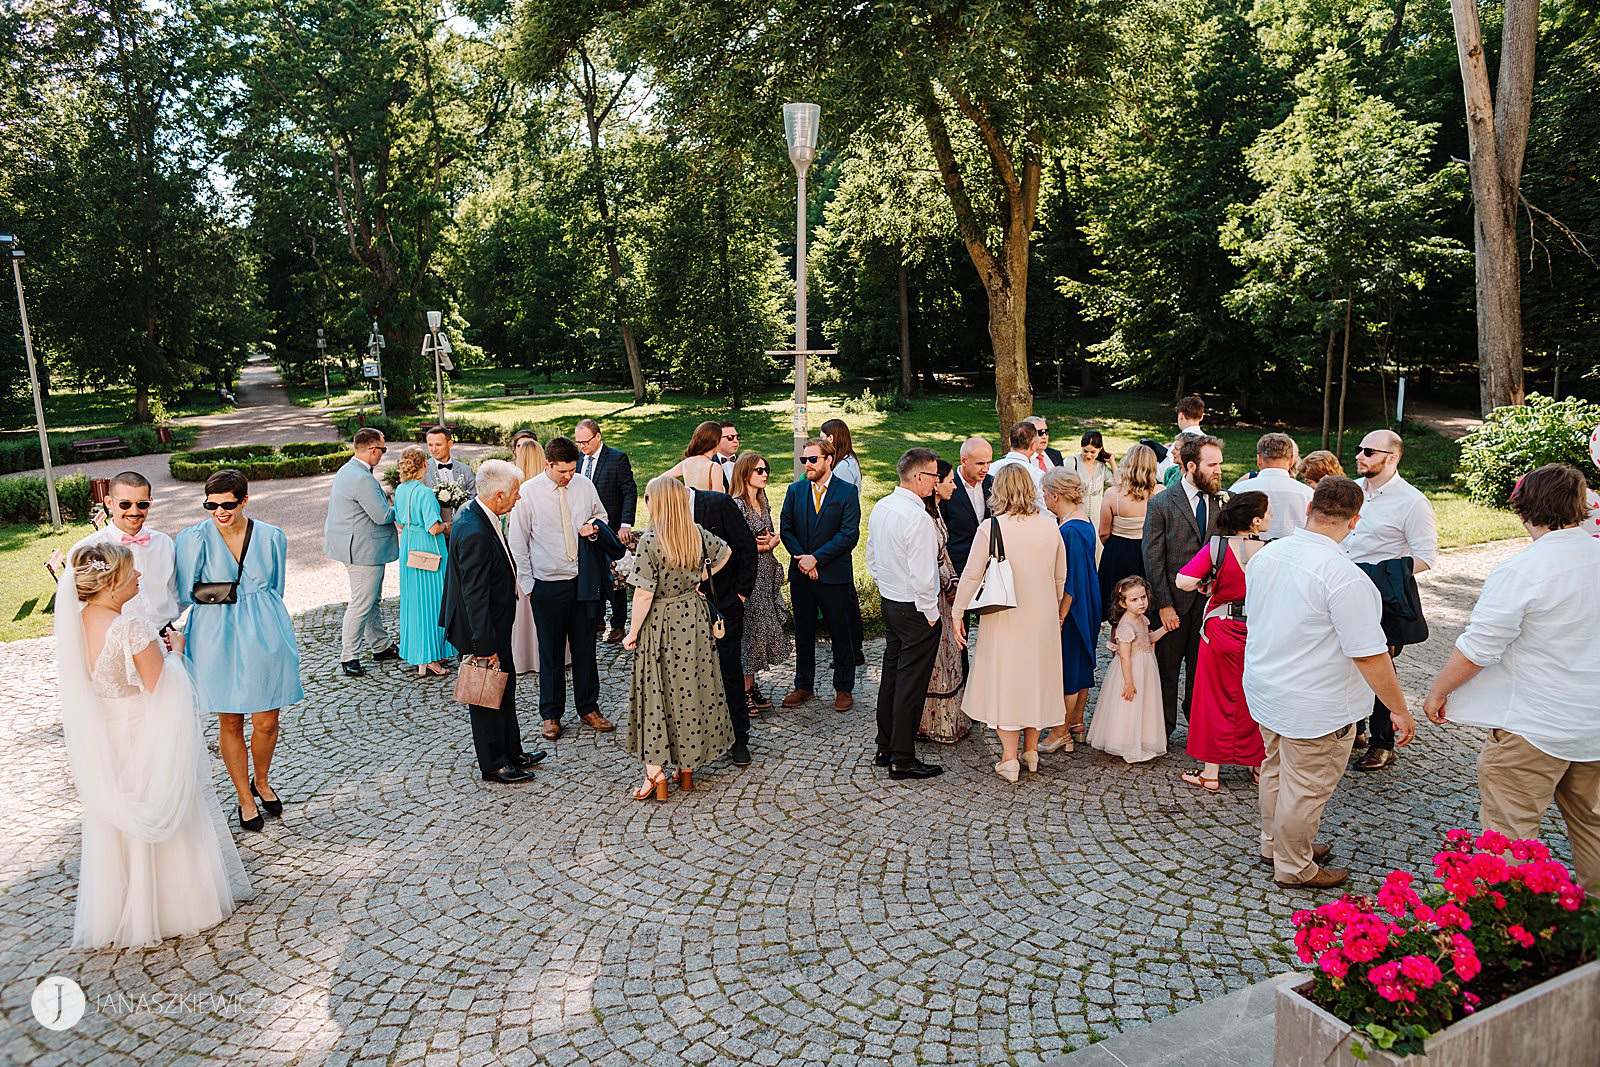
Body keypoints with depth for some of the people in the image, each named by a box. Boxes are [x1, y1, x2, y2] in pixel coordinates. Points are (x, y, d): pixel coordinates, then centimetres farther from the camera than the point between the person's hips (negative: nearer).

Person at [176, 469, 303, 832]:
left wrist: (260, 621, 11)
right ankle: (245, 797, 29)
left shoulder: (271, 538, -4)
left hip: (263, 636, 1)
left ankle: (261, 782, 36)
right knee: (230, 721, 11)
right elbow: (184, 595, -4)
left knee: (267, 721, 8)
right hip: (217, 640, -1)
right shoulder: (194, 540, -10)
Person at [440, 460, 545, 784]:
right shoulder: (474, 532, -30)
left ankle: (512, 751, 37)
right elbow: (475, 595, -28)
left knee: (505, 687, 21)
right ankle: (493, 765, 23)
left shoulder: (476, 513, 1)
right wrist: (485, 645, -23)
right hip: (483, 628, -10)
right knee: (488, 695, 7)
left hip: (495, 622, 10)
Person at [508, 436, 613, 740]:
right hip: (548, 585, -3)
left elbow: (601, 515, 17)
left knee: (585, 647, 12)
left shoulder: (584, 485, -1)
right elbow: (517, 543, -4)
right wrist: (527, 584, -4)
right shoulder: (528, 493, -10)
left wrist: (594, 525, -7)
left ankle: (588, 709, 27)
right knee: (550, 652, 7)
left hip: (583, 579, 3)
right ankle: (551, 714, 22)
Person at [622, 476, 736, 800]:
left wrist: (633, 633, -8)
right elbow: (726, 551, 17)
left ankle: (655, 771, 3)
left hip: (660, 624, -5)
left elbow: (644, 594, -18)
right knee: (692, 688, 12)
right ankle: (687, 768, 21)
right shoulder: (697, 534, -2)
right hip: (694, 618, 5)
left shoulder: (650, 541, -18)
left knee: (655, 693, 4)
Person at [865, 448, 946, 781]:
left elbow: (872, 559, 14)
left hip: (889, 602, 9)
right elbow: (922, 575, -24)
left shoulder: (880, 507, 5)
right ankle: (902, 760, 8)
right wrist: (930, 613, -12)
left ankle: (885, 748, 28)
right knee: (911, 684, 0)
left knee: (891, 675, 17)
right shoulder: (917, 518, -23)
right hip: (915, 610, -9)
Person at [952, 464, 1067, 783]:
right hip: (1043, 618, 4)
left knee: (1005, 680, 7)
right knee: (1036, 677, 17)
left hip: (1006, 619, -4)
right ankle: (1031, 750, 29)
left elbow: (971, 576, -10)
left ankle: (1009, 757, 9)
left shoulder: (990, 528, -15)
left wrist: (957, 614, 0)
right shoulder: (1049, 525, -2)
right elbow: (1061, 577, 7)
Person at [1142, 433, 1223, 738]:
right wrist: (1164, 605, -12)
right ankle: (1163, 730, 23)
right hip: (1175, 600, -3)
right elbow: (1153, 560, -8)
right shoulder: (1161, 504, -8)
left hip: (1209, 600, 3)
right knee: (1166, 669, 9)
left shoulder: (1221, 503, 3)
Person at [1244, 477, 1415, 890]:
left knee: (1277, 772, 24)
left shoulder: (1266, 555, -3)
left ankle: (1274, 844, 43)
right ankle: (1295, 868, 28)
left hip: (1263, 692, 8)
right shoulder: (1343, 575, -26)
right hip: (1314, 707, -8)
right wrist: (1400, 710, -12)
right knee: (1306, 789, 10)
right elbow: (1369, 656, -24)